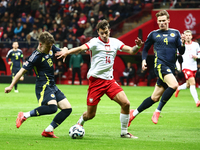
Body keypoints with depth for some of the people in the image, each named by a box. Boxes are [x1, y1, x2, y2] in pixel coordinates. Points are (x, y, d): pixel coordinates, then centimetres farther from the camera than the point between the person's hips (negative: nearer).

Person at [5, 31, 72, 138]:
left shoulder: (51, 48, 5)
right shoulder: (36, 57, -17)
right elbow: (23, 70, -16)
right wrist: (11, 86, -17)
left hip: (52, 86, 9)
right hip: (43, 87, -9)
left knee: (67, 109, 1)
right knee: (52, 107, -32)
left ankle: (48, 131, 5)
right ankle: (24, 116, -18)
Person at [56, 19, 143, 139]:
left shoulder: (115, 42, 8)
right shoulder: (95, 42, -7)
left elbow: (131, 50, 7)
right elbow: (81, 48, -24)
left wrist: (137, 46, -16)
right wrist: (67, 52, -43)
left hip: (109, 80, 4)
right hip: (96, 80, -4)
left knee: (126, 103, -12)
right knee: (90, 114, 0)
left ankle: (124, 132, 4)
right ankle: (80, 123, 35)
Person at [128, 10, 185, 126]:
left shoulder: (175, 33, 13)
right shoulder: (153, 34, 8)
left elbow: (181, 52, 9)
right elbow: (145, 49, 18)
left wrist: (183, 44, -11)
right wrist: (144, 60, 1)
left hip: (171, 68, 4)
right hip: (160, 65, -4)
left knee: (155, 98, 5)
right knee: (174, 85, -31)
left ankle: (134, 113, 23)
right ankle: (157, 112, -20)